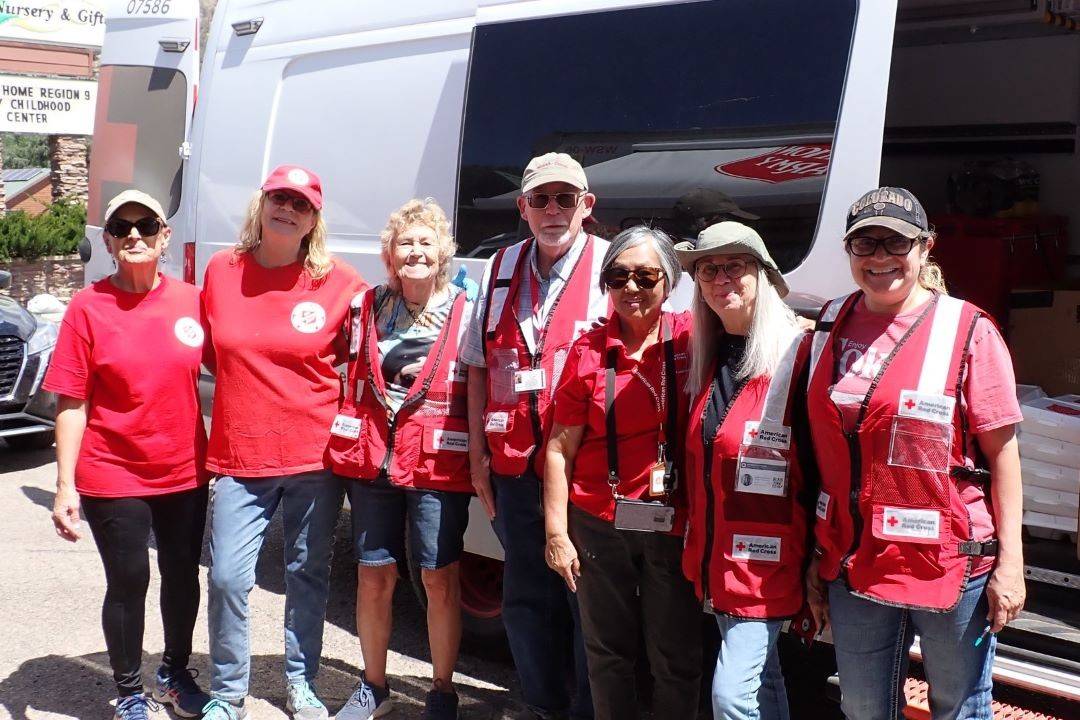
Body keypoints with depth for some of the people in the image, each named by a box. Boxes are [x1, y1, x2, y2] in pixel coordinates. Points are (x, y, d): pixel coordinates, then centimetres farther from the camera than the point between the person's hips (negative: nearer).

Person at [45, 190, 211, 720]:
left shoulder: (191, 300, -1)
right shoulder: (87, 307, -8)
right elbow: (71, 403, -8)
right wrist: (65, 486, -12)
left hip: (185, 472, 3)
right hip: (113, 477, -3)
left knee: (183, 576, 14)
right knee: (128, 583, 6)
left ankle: (174, 673, 37)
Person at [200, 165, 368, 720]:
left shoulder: (339, 282, -3)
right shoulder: (221, 270, 3)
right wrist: (248, 385, 7)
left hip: (315, 455, -1)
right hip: (239, 455, 1)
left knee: (308, 575, 11)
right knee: (228, 577, 0)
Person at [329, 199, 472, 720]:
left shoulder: (464, 314, -1)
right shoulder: (365, 307, 8)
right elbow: (350, 381, 16)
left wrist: (480, 463, -8)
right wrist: (347, 447, 7)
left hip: (438, 466, -3)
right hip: (372, 461, 3)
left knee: (440, 579, 2)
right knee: (374, 576, 10)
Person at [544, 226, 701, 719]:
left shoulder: (692, 338, -2)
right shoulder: (588, 351, 0)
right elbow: (560, 448, 0)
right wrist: (556, 531, -3)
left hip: (674, 525, -1)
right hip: (599, 524, 1)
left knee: (676, 659, 9)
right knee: (606, 651, 14)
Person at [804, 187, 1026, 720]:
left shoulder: (968, 331, -8)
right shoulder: (833, 325, 5)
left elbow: (1002, 452, -7)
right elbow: (820, 451, 9)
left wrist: (1010, 562, -9)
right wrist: (817, 554, 10)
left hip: (950, 565, -4)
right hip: (854, 565, 4)